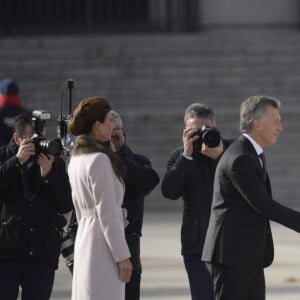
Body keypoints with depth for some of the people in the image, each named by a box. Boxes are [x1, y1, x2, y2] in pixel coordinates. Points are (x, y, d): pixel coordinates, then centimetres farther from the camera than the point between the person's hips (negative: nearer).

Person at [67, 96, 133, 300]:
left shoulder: (77, 158, 14)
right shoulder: (100, 159, -15)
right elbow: (107, 212, -17)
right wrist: (122, 255, -14)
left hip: (84, 237, 10)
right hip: (102, 245, -10)